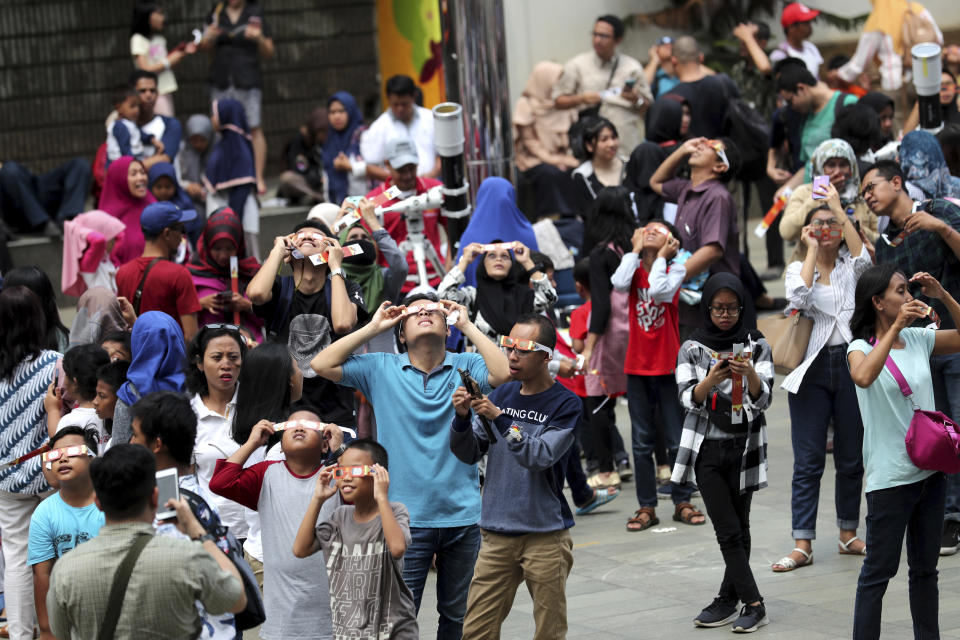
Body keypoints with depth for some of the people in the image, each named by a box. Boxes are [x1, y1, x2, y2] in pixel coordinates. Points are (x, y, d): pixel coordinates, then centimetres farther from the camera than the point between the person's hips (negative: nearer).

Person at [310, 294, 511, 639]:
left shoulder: (465, 366, 2)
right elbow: (322, 364, -4)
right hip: (406, 519, -1)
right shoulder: (381, 369, 3)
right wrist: (373, 328, -2)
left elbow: (503, 373, -17)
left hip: (462, 517, 1)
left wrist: (467, 325, -9)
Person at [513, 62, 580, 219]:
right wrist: (550, 159, -18)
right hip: (534, 159, -4)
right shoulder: (526, 105, -4)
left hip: (561, 156, 5)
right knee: (552, 173, -37)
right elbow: (529, 140, -7)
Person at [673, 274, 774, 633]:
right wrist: (712, 379, -29)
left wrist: (750, 375, -30)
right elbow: (688, 398, -9)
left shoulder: (756, 346, 0)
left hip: (744, 447, 0)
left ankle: (728, 599, 12)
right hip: (707, 447, 0)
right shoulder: (692, 348, 1)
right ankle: (753, 604, -3)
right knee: (728, 531, -5)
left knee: (739, 527, 3)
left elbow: (764, 399, -9)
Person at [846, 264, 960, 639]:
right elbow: (863, 377, -32)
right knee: (879, 570, -1)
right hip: (890, 477, -6)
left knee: (925, 567, 15)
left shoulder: (918, 339, 5)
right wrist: (895, 328, -30)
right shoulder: (862, 348, -10)